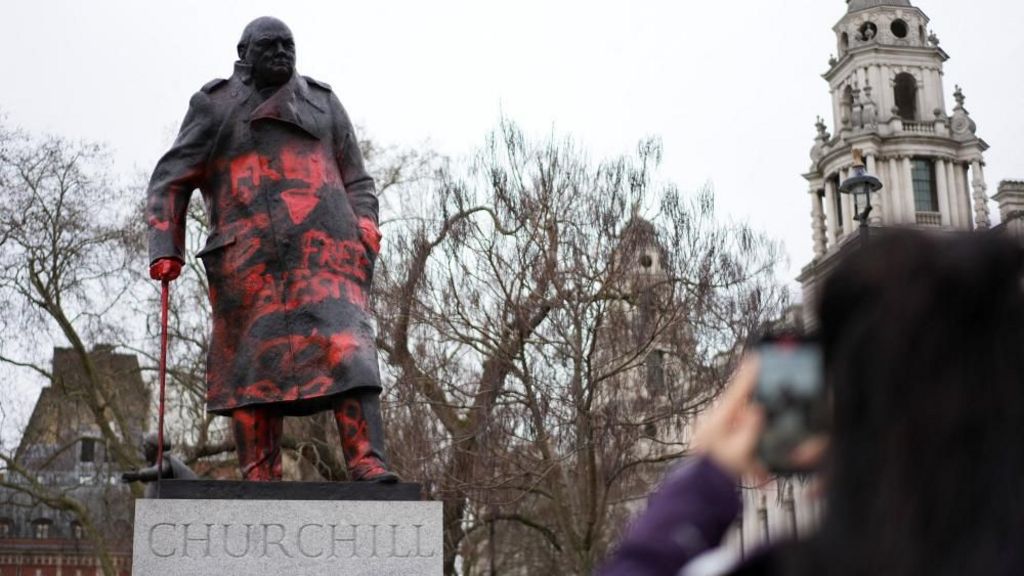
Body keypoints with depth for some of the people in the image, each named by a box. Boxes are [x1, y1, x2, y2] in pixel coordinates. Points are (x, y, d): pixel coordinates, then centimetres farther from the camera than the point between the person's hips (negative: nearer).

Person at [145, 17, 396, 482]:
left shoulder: (323, 103, 23)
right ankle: (258, 479, -2)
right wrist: (165, 248, -1)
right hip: (248, 256, 0)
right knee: (253, 363, -4)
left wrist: (365, 225, 1)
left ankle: (368, 466, -25)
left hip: (323, 247, 1)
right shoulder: (215, 106, 17)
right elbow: (171, 181, 12)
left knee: (346, 346, -16)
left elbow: (357, 181, 22)